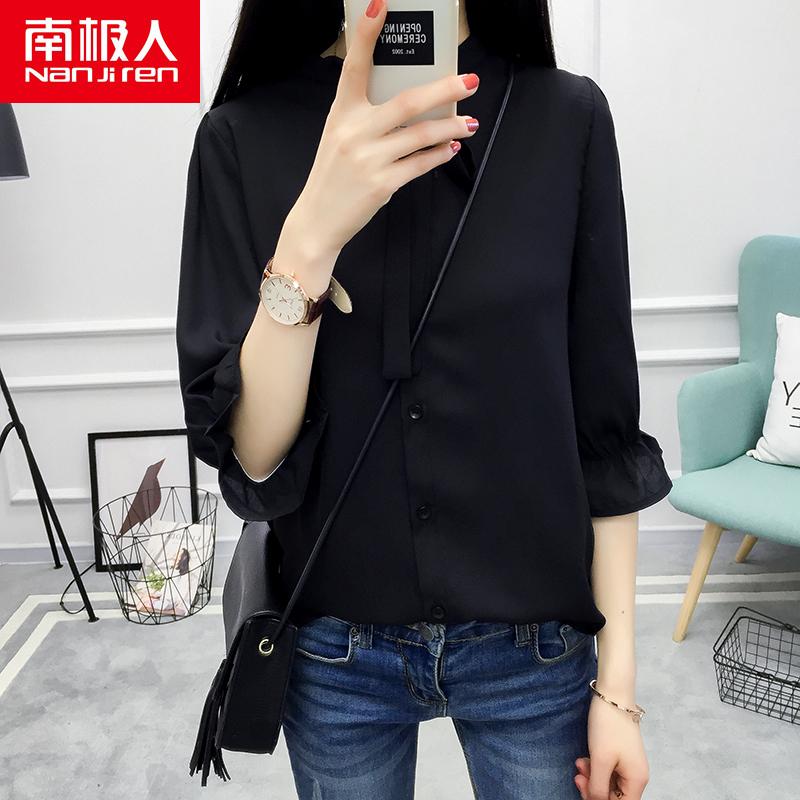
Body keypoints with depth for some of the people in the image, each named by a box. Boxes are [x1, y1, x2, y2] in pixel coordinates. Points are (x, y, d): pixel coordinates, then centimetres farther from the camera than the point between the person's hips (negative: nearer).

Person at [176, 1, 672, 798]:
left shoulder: (567, 117, -7)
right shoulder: (244, 136, -8)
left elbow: (605, 425, -5)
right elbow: (248, 459, -13)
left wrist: (617, 682, -2)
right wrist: (312, 235, -27)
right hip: (334, 651, 1)